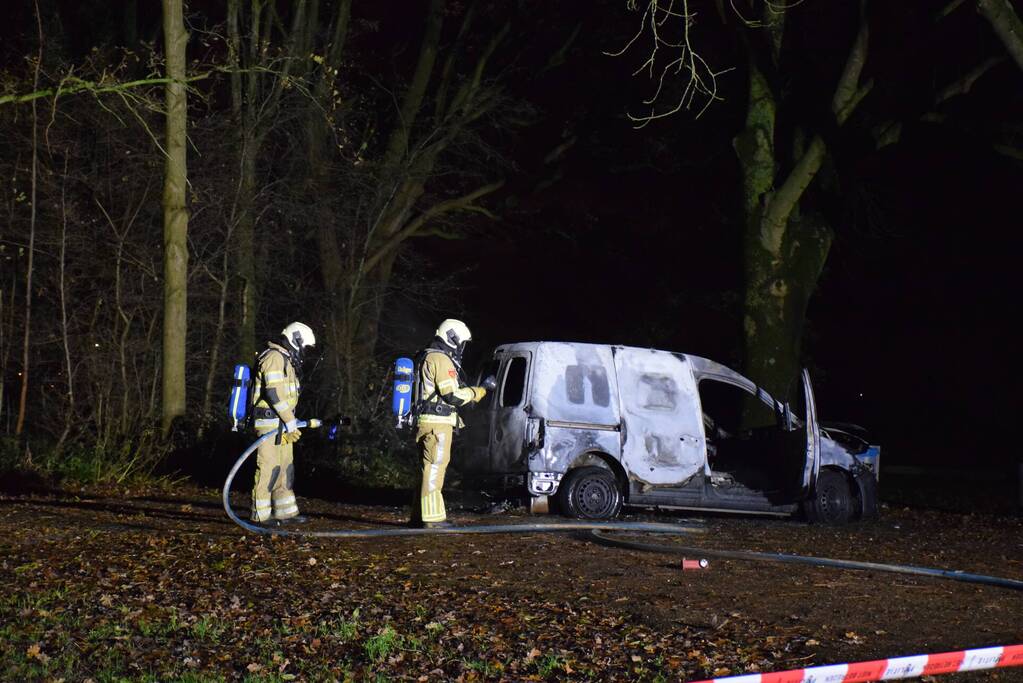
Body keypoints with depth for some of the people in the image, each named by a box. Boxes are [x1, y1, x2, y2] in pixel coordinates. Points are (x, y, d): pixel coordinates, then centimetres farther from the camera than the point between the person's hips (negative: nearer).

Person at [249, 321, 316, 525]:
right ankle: (261, 514, -5)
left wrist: (291, 422, 18)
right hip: (270, 422, -10)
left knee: (285, 467, 12)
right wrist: (291, 423, -21)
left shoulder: (286, 361, 20)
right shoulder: (275, 358, -14)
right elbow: (274, 393, -22)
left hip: (282, 424, 11)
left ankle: (286, 511, 18)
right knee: (269, 467, -9)